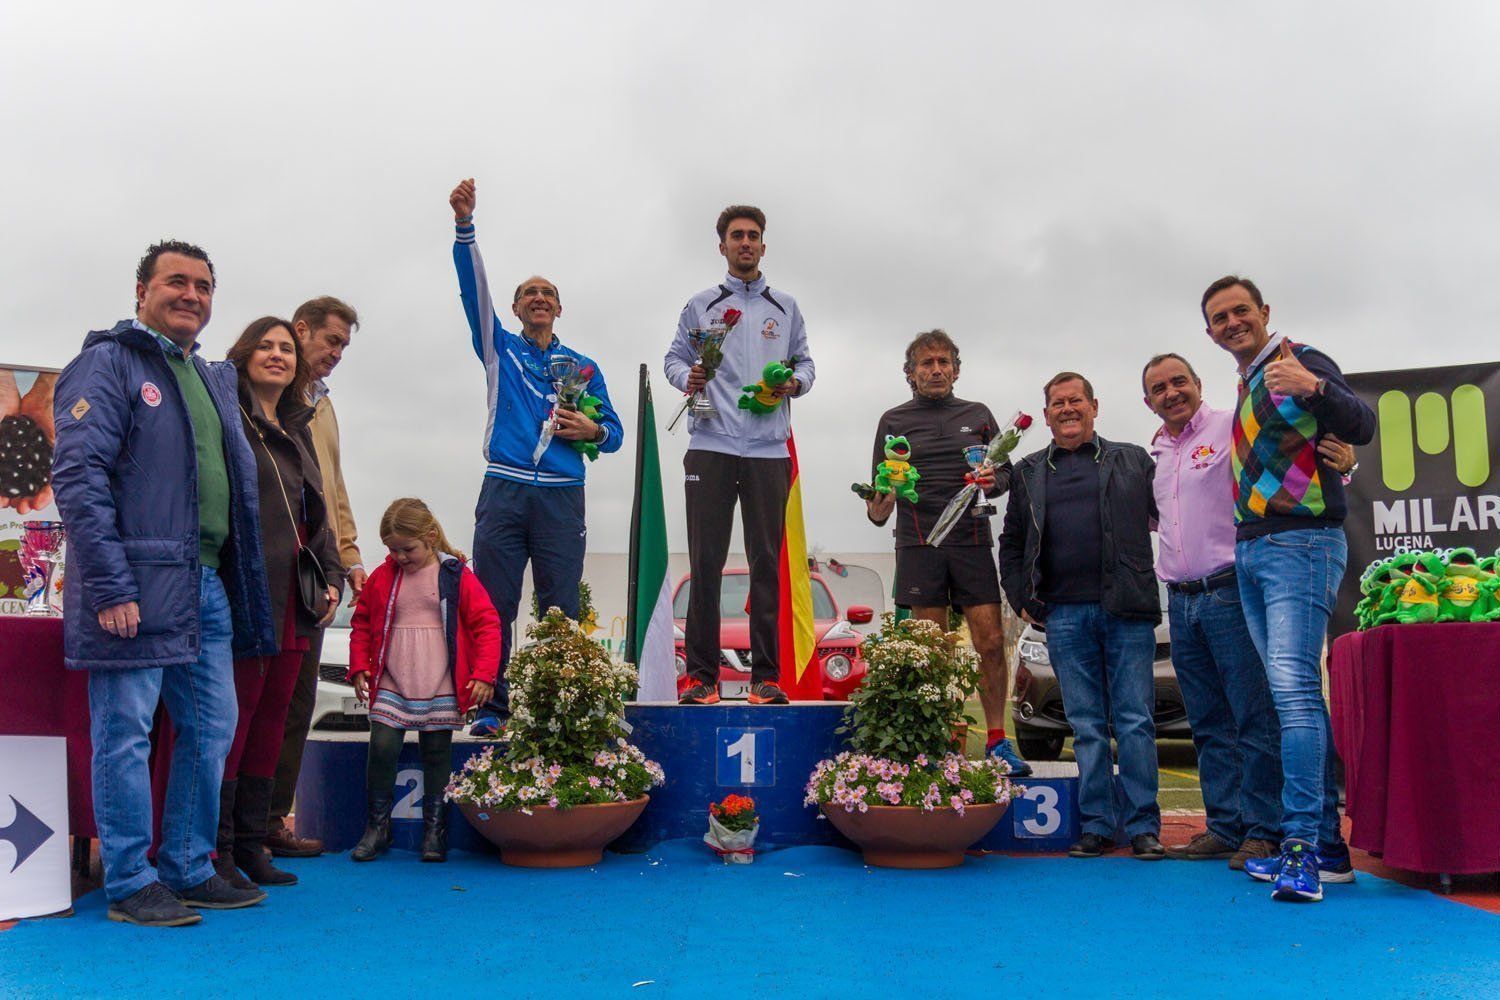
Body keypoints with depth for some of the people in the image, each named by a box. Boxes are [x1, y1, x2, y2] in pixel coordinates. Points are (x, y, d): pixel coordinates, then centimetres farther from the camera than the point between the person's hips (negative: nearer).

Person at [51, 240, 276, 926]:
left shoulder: (214, 379, 20)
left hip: (208, 587, 8)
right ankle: (131, 884, 10)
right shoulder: (109, 363, -4)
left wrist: (240, 582, 16)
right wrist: (109, 585, -19)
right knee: (125, 735, 0)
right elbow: (78, 476, -13)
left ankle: (190, 870, 22)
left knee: (211, 732, 10)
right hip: (138, 586, -8)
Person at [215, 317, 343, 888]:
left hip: (292, 602, 7)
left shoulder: (298, 429, 22)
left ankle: (251, 845, 17)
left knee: (272, 717, 9)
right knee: (235, 713, -5)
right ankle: (217, 851, 4)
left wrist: (331, 576, 13)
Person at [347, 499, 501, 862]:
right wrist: (359, 667, 6)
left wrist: (483, 673, -9)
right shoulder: (382, 577, 7)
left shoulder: (456, 576, -2)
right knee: (382, 748, -6)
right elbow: (362, 624, 16)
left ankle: (435, 830, 16)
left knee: (437, 753, 5)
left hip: (440, 689, -2)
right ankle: (376, 826, 11)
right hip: (391, 686, 2)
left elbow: (487, 624, -2)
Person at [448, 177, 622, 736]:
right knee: (492, 605, -3)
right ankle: (489, 708, 3)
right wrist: (464, 225, -10)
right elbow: (473, 289, 3)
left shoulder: (582, 366, 18)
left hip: (562, 496, 1)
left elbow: (614, 432, 16)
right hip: (505, 491, 0)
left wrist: (592, 430, -7)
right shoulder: (499, 349, 16)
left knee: (560, 610, -1)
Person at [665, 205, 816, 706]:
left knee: (766, 561, 0)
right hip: (711, 445, -1)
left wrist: (795, 383, -4)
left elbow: (804, 361, 18)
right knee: (706, 560, -3)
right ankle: (701, 674, 2)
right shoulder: (700, 306, 15)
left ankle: (766, 675, 5)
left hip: (768, 448, 1)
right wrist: (687, 377, -8)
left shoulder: (785, 307, 18)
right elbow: (674, 358, 14)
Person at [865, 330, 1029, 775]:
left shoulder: (978, 415, 15)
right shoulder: (895, 421, 11)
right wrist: (877, 508, -11)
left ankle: (997, 740, 6)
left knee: (991, 642, -4)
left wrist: (994, 481, -5)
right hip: (919, 545, -1)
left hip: (973, 541, 1)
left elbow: (1008, 470, 18)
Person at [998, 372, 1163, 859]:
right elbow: (1011, 543, 19)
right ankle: (1097, 824, 11)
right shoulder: (1028, 473, 16)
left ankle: (1143, 826, 6)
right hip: (1064, 615, 2)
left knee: (1135, 721, -1)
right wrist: (1022, 599, 9)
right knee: (1087, 726, 5)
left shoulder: (1133, 461, 12)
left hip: (1127, 611, -2)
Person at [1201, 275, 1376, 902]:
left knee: (1294, 686, -19)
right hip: (1251, 551, 9)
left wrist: (1315, 387, -35)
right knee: (1296, 693, 8)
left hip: (1299, 544, -9)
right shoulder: (1246, 384, 20)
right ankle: (1327, 844, 13)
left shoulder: (1299, 361, -5)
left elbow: (1361, 428, -19)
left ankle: (1302, 844, -19)